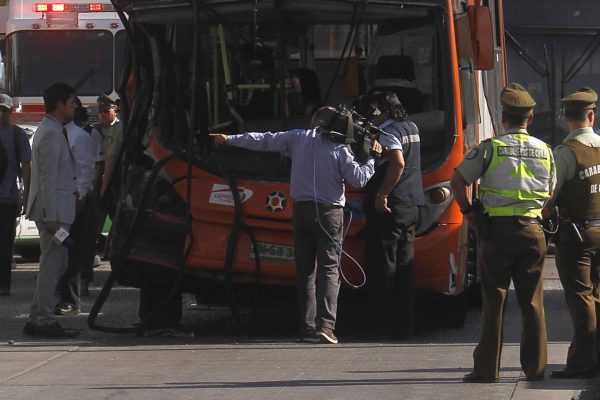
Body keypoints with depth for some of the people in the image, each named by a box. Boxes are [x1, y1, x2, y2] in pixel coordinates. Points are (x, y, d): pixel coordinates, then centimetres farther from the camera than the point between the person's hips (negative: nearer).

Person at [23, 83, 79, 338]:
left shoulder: (51, 131, 18)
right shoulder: (52, 134, -15)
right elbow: (48, 180, -20)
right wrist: (51, 218, -22)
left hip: (55, 210, 11)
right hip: (53, 211, -11)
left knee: (57, 263, 14)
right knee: (52, 264, -7)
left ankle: (37, 319, 16)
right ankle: (45, 322, -5)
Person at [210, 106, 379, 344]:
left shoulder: (298, 138, 5)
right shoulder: (339, 149, -4)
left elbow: (263, 141, 11)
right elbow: (359, 179, -6)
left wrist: (229, 139, 21)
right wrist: (373, 158, 10)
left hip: (302, 209, 3)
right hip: (330, 212, -3)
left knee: (305, 271, 9)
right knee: (329, 269, -5)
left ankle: (307, 328, 4)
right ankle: (325, 325, -20)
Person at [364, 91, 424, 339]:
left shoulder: (389, 133, -11)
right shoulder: (411, 129, 14)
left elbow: (397, 163, -26)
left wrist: (382, 195, -23)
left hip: (389, 207, -8)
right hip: (412, 205, 8)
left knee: (383, 265, -3)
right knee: (404, 267, 10)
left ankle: (383, 323, -3)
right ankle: (404, 325, 10)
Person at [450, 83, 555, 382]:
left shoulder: (490, 148, -4)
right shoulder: (544, 151, 7)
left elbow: (458, 181, -5)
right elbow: (551, 194, 13)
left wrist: (468, 212, 6)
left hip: (496, 231, -3)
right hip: (533, 231, 3)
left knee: (493, 301, 0)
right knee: (532, 302, 8)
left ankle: (487, 368, 0)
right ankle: (536, 366, 10)